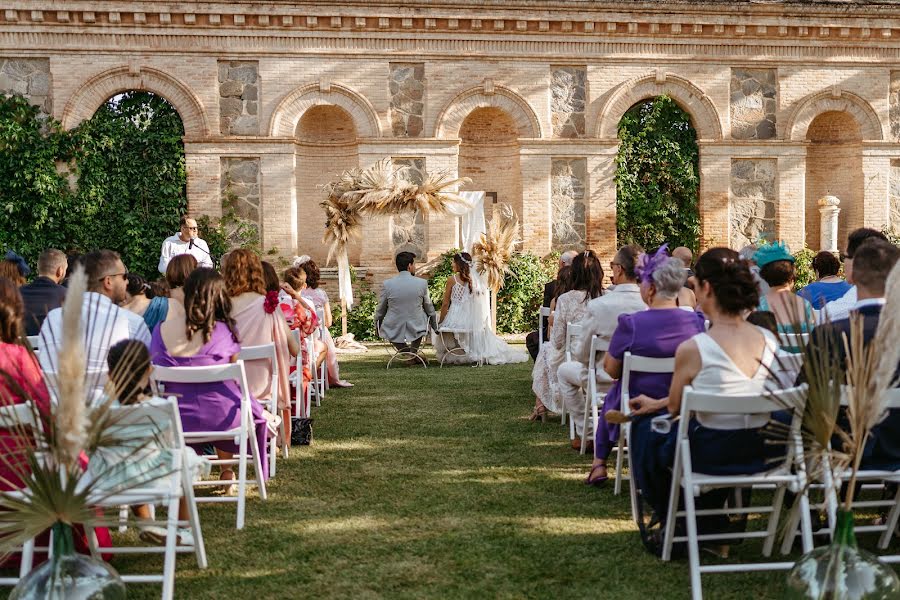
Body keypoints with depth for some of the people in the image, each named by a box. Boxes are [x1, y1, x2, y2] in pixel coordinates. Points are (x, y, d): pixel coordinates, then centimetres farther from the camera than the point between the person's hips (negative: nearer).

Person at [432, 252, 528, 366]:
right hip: (471, 318, 5)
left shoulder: (452, 279, -8)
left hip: (456, 318, -5)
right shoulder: (475, 279, 5)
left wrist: (440, 322, 2)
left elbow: (445, 304, -5)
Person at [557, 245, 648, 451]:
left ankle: (588, 436, 23)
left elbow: (582, 355, -13)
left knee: (564, 370, 25)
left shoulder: (597, 305, -24)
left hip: (606, 380, -4)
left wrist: (575, 343, 12)